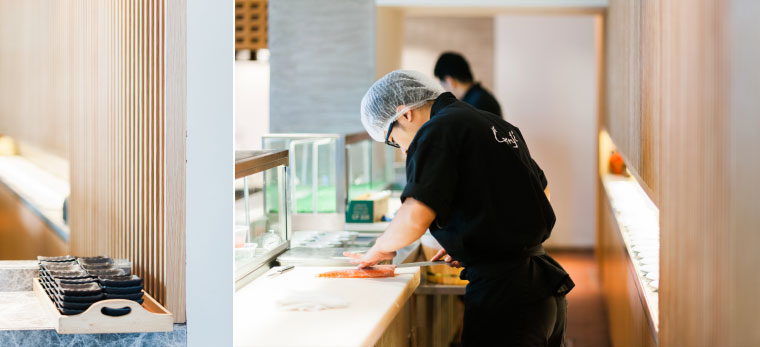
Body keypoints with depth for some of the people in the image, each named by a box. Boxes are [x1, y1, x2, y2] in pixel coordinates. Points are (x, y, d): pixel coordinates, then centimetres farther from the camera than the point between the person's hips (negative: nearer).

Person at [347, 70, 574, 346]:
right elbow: (540, 190, 28)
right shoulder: (497, 124, 16)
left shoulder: (438, 131, -10)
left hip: (502, 293, -9)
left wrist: (380, 248, -2)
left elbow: (416, 217, -23)